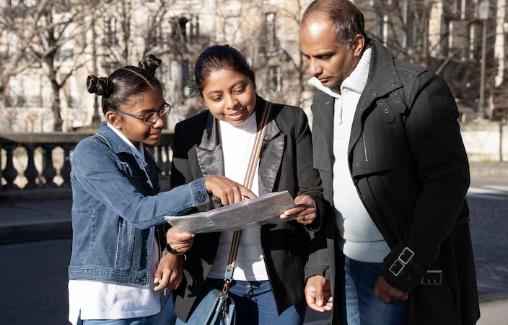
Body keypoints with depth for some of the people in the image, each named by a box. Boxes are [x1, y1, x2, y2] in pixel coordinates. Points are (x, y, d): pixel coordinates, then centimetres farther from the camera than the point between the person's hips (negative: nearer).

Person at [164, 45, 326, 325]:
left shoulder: (291, 121, 0)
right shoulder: (189, 134, 2)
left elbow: (313, 190, -1)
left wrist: (310, 206, -24)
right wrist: (176, 236, -18)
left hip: (280, 280, 0)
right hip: (212, 282, 0)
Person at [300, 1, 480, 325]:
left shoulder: (417, 89, -12)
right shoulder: (324, 101, 10)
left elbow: (447, 183, -17)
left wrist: (402, 267, -18)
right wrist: (319, 267, 5)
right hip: (347, 267, 6)